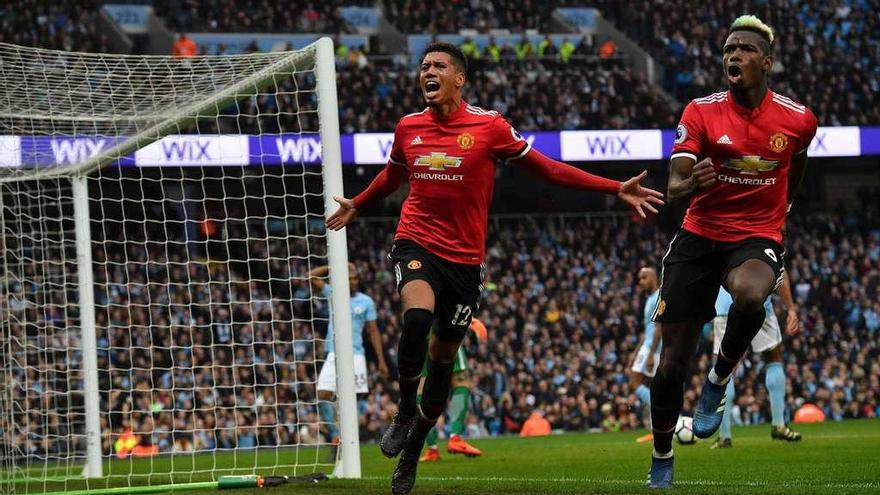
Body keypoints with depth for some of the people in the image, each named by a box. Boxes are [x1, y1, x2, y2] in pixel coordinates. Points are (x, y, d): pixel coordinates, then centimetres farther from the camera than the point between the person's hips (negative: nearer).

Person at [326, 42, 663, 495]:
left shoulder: (489, 126, -5)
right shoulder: (408, 127, 4)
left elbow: (545, 168, 1)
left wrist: (616, 189, -5)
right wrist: (357, 205, 42)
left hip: (464, 258, 0)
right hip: (416, 244, 0)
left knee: (443, 357, 8)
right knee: (417, 316, -30)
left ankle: (411, 451, 26)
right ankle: (405, 412, -9)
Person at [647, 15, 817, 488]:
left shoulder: (797, 119, -5)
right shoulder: (700, 112, -7)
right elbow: (674, 188, -15)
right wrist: (691, 184, -39)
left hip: (757, 239, -1)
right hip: (698, 236, 1)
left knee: (749, 296, -39)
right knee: (673, 361, 1)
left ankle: (718, 380, -11)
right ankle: (661, 462, 21)